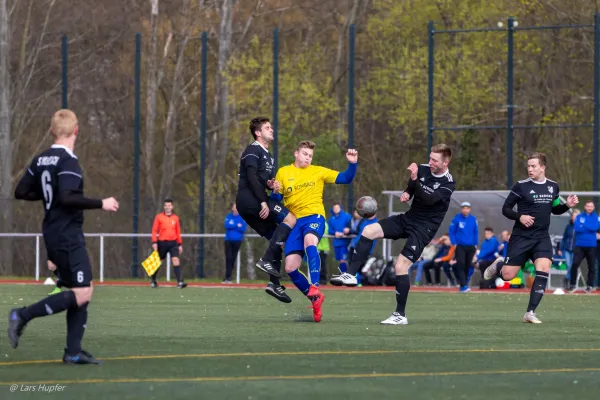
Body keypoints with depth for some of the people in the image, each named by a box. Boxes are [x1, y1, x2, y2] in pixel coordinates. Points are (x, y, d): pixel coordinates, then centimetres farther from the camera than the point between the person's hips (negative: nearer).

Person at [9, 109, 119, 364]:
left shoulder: (41, 160, 9)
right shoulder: (68, 161, -16)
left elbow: (21, 192, 13)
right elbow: (67, 198, -27)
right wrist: (101, 204, -20)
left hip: (53, 235, 9)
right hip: (68, 236, -9)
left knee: (83, 291, 12)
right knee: (81, 294, -10)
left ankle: (73, 351, 9)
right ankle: (23, 316, -11)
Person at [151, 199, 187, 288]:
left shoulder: (175, 218, 8)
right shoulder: (159, 217, 0)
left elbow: (178, 232, 14)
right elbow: (154, 230, -1)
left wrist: (180, 244, 13)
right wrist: (154, 242, -10)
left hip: (173, 242, 1)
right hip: (162, 243, -1)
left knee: (176, 260, -15)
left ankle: (180, 282, -21)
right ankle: (153, 281, 30)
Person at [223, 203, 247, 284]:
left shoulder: (242, 217, 4)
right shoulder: (229, 216, 8)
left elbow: (243, 228, -7)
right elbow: (227, 225, -8)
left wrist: (232, 226, -9)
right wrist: (237, 226, -9)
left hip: (237, 241, 0)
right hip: (228, 240, 0)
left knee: (233, 259, -1)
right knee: (228, 258, -6)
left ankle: (228, 277, 2)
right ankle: (227, 277, -7)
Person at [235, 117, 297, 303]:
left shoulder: (267, 155, 24)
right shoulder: (253, 151, -6)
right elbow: (251, 177, -17)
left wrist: (271, 185, 3)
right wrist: (263, 202, -24)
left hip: (253, 203, 10)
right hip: (248, 198, -10)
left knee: (277, 240, 6)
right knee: (290, 219, -19)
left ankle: (274, 283, 4)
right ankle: (266, 260, -24)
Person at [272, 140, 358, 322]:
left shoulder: (318, 171, 8)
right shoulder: (283, 173, 10)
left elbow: (345, 178, 8)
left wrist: (352, 163, -9)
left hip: (314, 216, -3)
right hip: (294, 221, 3)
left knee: (309, 242, -38)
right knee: (290, 268, -6)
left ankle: (314, 287, -44)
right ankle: (316, 299, 12)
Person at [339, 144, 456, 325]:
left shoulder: (448, 183, -17)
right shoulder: (423, 169, 0)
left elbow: (429, 199, -32)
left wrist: (415, 179, -41)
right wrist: (406, 193, -6)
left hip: (423, 229, -7)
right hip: (408, 218, 7)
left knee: (401, 266, -15)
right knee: (369, 231, -8)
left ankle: (400, 315, -5)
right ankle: (351, 275, -6)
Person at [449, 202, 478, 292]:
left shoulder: (473, 219, 4)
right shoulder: (456, 219, -4)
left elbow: (476, 233, 12)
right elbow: (451, 232, 1)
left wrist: (475, 244, 7)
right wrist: (454, 243, -6)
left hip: (471, 247, 3)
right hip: (460, 246, -3)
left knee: (468, 266, 6)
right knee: (460, 265, -14)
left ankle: (465, 283, 19)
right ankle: (463, 285, -18)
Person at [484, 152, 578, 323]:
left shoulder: (553, 186, 7)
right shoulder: (521, 186, -7)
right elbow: (505, 209, -3)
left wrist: (567, 205, 1)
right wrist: (520, 217, -21)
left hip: (542, 238, 3)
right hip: (521, 237, -3)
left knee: (543, 271, -17)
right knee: (507, 275, -3)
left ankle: (530, 313, -11)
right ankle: (497, 266, 37)